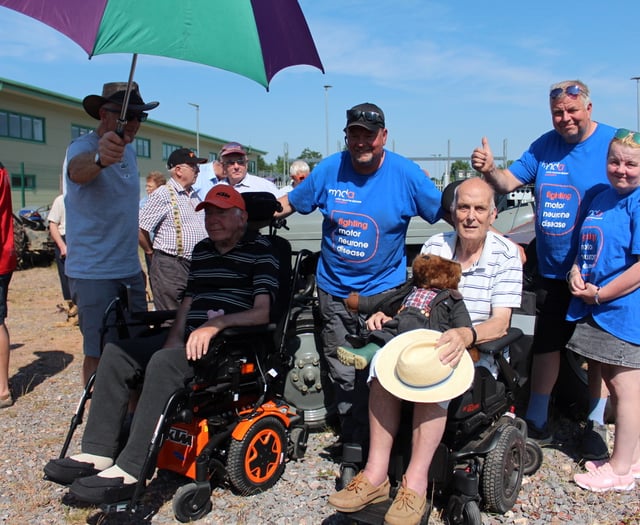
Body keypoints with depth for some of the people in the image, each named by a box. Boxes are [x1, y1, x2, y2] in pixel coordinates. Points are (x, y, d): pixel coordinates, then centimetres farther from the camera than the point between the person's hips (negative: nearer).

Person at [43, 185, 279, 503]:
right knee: (116, 353, -8)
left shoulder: (260, 251, -4)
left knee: (164, 362, -33)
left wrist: (216, 324, -26)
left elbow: (261, 313, -14)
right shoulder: (201, 250, 20)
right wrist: (176, 334, 3)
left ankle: (129, 472, -30)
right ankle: (98, 453, -9)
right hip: (191, 337, 8)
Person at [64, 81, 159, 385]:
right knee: (100, 355, -2)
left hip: (130, 270, 8)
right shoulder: (82, 147, -15)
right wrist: (99, 158, -63)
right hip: (94, 275, -8)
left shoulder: (128, 150, 10)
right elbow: (77, 170, -42)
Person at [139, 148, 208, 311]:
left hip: (197, 266, 8)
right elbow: (140, 229, -13)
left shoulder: (195, 196, 15)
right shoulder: (163, 195, -10)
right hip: (170, 267, -8)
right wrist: (151, 252, -1)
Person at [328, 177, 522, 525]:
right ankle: (376, 473, -24)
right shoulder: (435, 246, 5)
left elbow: (500, 323, -14)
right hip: (430, 340, 4)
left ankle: (416, 482, -29)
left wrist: (466, 335, -35)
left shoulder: (506, 254, -6)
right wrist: (388, 314, -12)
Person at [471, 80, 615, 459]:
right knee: (546, 344, 12)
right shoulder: (546, 146, 3)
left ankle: (597, 425, 24)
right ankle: (537, 422, 26)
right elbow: (509, 182, 2)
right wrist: (490, 170, -21)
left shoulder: (614, 143, -8)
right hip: (553, 271, 4)